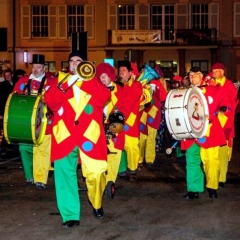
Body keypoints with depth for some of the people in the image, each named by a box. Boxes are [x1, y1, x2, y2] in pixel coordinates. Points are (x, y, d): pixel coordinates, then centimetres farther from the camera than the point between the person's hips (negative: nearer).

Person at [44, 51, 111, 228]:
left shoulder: (93, 80, 13)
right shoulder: (61, 79, 14)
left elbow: (104, 97, -7)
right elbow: (50, 100, -3)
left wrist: (88, 77, -13)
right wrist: (67, 83, -16)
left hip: (89, 134, -1)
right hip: (65, 135, 1)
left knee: (96, 174, -5)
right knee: (64, 173, -5)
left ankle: (97, 204, 23)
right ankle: (70, 215, 3)